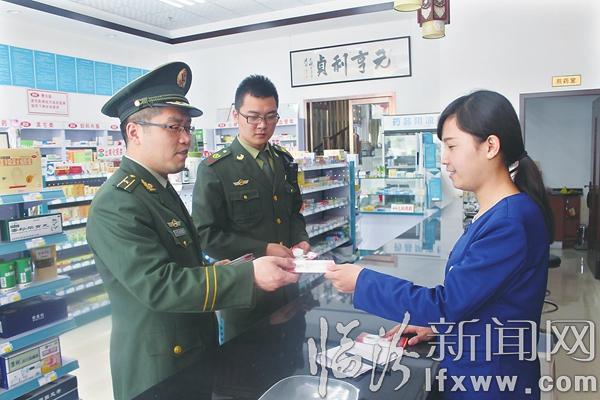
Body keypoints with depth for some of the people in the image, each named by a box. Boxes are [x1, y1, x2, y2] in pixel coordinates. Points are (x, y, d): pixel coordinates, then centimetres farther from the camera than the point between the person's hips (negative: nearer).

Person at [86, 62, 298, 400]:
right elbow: (158, 284, -30)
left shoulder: (160, 188, 7)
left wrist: (221, 271, 5)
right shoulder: (116, 205, -23)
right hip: (159, 368, -8)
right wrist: (248, 276, -32)